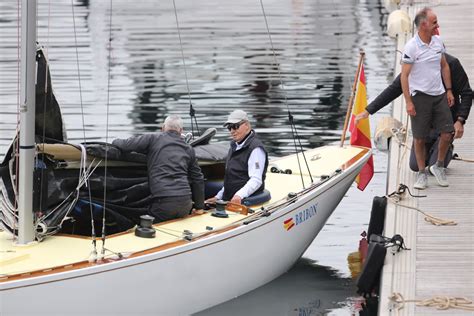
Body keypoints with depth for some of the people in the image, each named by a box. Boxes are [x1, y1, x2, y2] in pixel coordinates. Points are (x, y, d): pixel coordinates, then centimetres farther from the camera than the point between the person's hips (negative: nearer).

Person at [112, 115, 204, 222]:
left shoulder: (153, 139, 4)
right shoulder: (188, 149, 19)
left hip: (164, 201, -4)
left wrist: (115, 141, 25)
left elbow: (126, 145, 0)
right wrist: (199, 206, 34)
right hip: (186, 203, 4)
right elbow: (198, 178, 25)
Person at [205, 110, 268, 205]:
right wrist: (218, 197, 25)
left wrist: (239, 195, -33)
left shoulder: (255, 149, -10)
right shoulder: (235, 146, 23)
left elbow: (256, 180, -20)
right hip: (229, 200, 9)